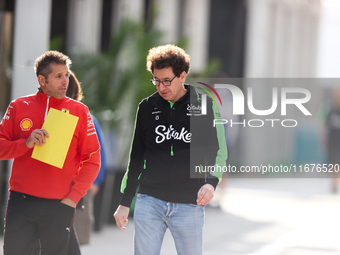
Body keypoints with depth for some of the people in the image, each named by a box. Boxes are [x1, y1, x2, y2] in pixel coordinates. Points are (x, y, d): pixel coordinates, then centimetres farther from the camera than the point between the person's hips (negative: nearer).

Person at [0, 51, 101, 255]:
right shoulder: (19, 107, 7)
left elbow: (92, 160, 2)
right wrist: (26, 143, -14)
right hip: (21, 202, 1)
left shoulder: (79, 111, 3)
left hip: (59, 206, -1)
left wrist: (74, 196, -7)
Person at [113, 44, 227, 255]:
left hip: (189, 204, -2)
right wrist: (125, 202, 14)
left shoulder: (205, 107, 0)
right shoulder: (147, 107, 8)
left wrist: (211, 182, -19)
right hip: (150, 201, 2)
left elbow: (218, 153, 2)